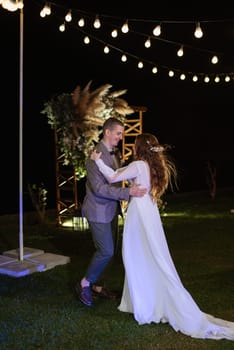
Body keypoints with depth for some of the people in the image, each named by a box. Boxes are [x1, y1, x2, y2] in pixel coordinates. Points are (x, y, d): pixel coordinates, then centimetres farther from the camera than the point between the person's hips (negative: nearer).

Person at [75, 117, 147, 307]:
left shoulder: (116, 153, 7)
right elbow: (98, 187, -26)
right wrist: (128, 192, -30)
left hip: (112, 209, 8)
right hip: (99, 211, -8)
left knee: (109, 250, 13)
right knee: (106, 251, -7)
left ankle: (98, 286, 28)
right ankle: (84, 284, 13)